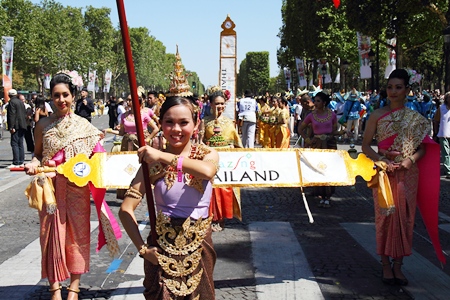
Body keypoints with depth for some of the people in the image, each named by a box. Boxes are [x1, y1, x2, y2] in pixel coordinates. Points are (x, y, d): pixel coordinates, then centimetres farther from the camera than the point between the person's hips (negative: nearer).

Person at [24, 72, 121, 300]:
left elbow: (95, 156, 6)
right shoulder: (43, 125, 1)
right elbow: (38, 154, 7)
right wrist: (34, 164, -13)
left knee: (78, 231, 6)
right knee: (53, 232, 3)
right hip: (52, 187, 0)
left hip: (77, 187, 0)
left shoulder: (83, 125, 1)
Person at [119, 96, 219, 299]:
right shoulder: (153, 163, -5)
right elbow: (126, 209, -10)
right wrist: (142, 248, -17)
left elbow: (207, 171, -30)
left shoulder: (207, 154, -4)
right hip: (162, 246, 0)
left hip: (198, 245, 1)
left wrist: (163, 156, -30)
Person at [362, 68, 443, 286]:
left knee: (404, 217, 3)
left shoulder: (415, 118, 5)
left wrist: (410, 160, -12)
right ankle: (386, 265, 11)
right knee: (385, 216, 0)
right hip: (384, 173, -1)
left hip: (408, 174, 1)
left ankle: (398, 265, 14)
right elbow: (365, 145, 1)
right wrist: (381, 160, -14)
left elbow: (423, 148, 7)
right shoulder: (377, 115, 1)